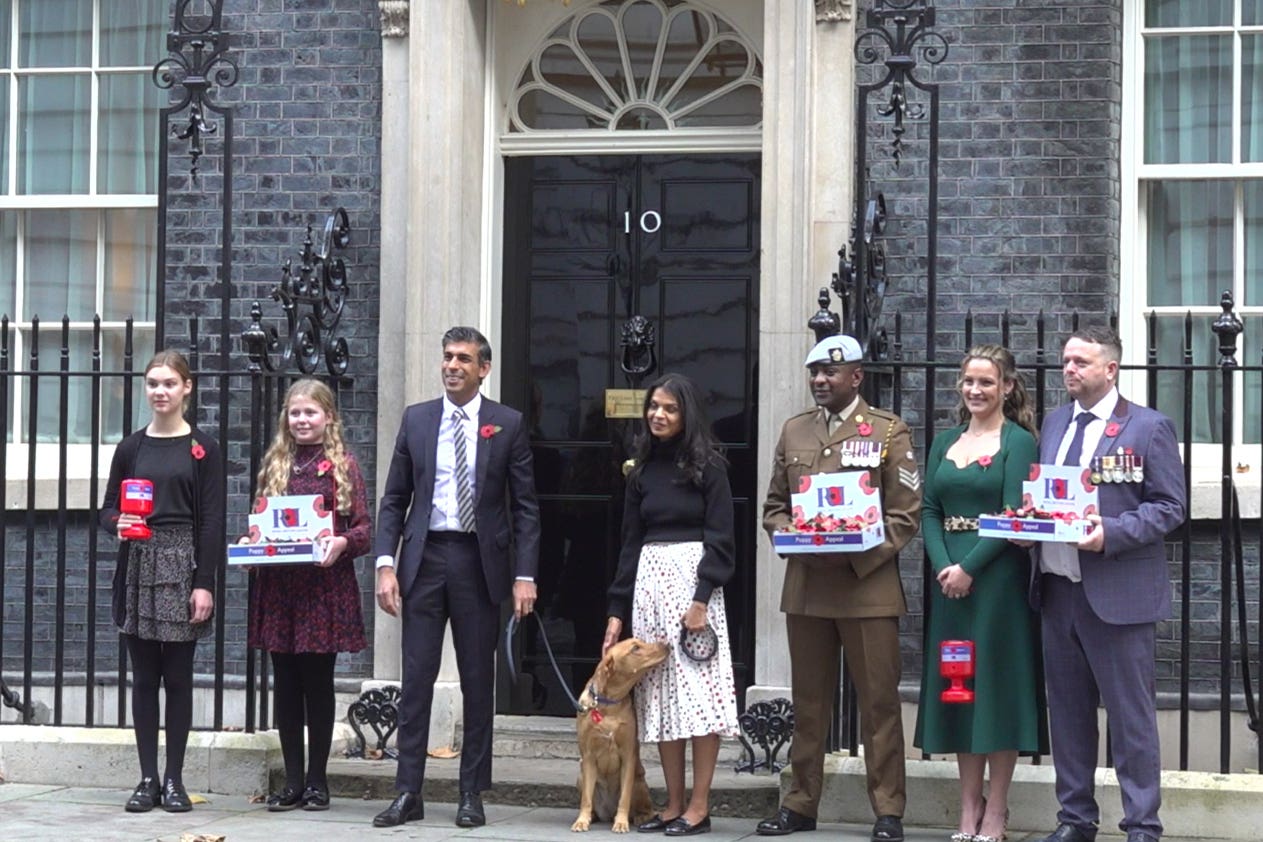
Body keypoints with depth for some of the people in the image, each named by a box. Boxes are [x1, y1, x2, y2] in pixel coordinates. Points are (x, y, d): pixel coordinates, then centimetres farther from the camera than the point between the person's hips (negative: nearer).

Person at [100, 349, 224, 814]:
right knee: (144, 678, 4)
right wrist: (117, 523, -12)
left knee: (178, 677, 0)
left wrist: (205, 582, -9)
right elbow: (107, 508, 13)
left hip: (182, 567, -3)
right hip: (138, 569, 3)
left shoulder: (202, 448, 2)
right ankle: (148, 779, 8)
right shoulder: (130, 448, 10)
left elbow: (211, 519, -2)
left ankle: (174, 779, 7)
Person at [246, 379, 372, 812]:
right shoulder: (275, 465, 13)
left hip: (325, 585, -4)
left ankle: (317, 781, 12)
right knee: (286, 684, 6)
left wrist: (342, 542, -21)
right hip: (278, 585, 4)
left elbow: (364, 529, -2)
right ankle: (292, 782, 13)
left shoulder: (343, 465, 1)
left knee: (318, 683, 3)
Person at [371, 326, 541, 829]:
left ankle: (472, 795, 12)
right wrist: (385, 564, -3)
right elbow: (393, 499, 8)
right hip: (425, 558, 1)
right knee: (416, 679, 1)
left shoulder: (508, 425, 2)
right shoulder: (416, 419, 8)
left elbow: (525, 506, 1)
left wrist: (524, 576, -6)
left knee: (478, 682, 5)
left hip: (479, 561, -1)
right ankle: (408, 793, 6)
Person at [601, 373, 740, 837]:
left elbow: (719, 538, -5)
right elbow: (630, 543, 14)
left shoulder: (707, 466, -1)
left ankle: (699, 807, -4)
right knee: (660, 695, 3)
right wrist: (617, 610, 9)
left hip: (693, 578, -5)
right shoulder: (640, 470, 13)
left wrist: (702, 599, -15)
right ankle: (673, 805, 7)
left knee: (698, 693, -7)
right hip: (648, 581, 5)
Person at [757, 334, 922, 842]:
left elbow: (905, 515, -4)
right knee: (808, 701, 9)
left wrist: (859, 553, -16)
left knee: (879, 700, -1)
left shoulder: (889, 432, 1)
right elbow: (774, 506, 17)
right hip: (805, 586, 4)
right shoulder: (794, 431, 14)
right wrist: (789, 534, -5)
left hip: (868, 585, -4)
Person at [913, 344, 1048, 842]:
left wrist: (969, 569, -17)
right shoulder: (945, 442, 14)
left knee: (997, 683, -2)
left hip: (997, 577, -6)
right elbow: (929, 511, 8)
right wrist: (942, 566, -9)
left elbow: (1015, 515, -12)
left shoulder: (1019, 442, -3)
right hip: (949, 578, 6)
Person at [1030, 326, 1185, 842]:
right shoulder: (1055, 423, 14)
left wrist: (1111, 534, -20)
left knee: (1131, 715, -1)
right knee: (1067, 711, 12)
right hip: (1057, 587, 6)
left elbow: (1170, 507, -7)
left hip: (1118, 594, -6)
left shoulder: (1149, 427, -3)